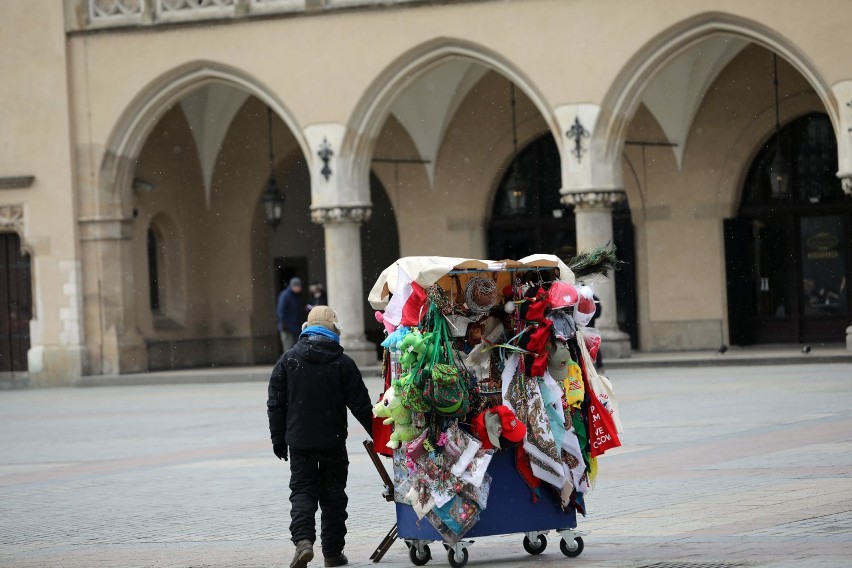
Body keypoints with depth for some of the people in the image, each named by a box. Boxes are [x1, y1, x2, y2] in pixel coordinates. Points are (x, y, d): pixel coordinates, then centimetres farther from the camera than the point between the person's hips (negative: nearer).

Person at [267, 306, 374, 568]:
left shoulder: (288, 360, -1)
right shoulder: (342, 363, -5)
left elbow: (276, 404, 2)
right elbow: (360, 404, -2)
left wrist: (278, 438, 10)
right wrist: (375, 432, 11)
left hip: (299, 440, 1)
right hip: (333, 441, -1)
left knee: (302, 491, 3)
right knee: (333, 495, 9)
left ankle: (303, 539, -20)